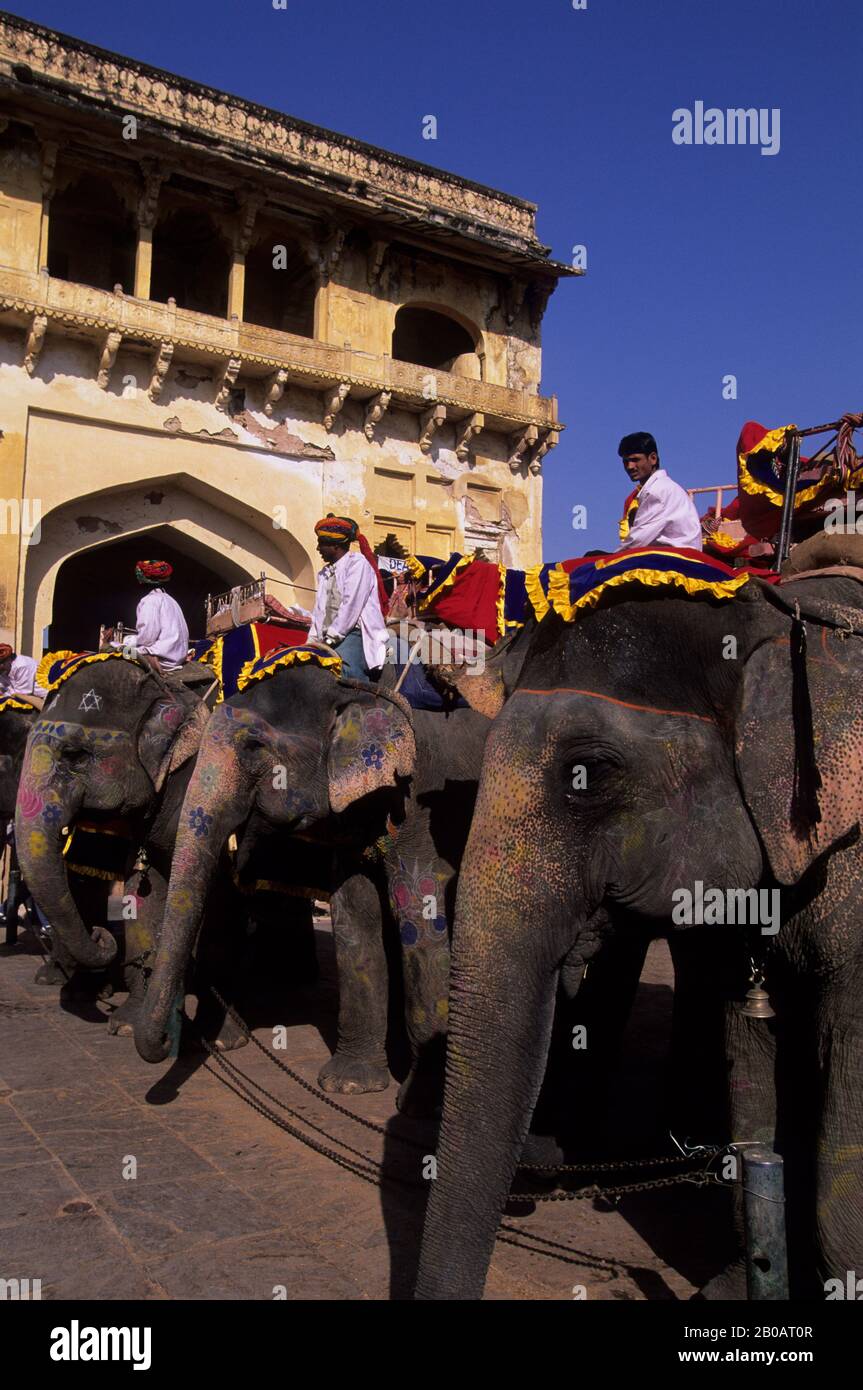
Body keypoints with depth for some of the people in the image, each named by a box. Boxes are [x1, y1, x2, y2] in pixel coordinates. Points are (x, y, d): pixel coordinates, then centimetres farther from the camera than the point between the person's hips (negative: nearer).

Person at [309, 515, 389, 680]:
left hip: (355, 634, -7)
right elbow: (319, 611, 20)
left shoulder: (357, 563, 0)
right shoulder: (325, 573, 24)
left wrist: (331, 639, -13)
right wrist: (313, 640, 5)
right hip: (328, 638, 7)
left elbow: (351, 606, -10)